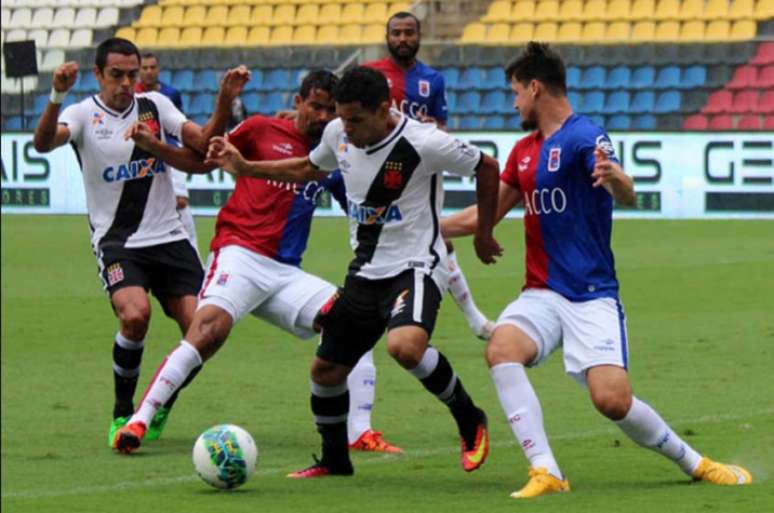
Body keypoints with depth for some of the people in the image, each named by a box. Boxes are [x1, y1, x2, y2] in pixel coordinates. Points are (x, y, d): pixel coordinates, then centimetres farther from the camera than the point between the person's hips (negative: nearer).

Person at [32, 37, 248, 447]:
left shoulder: (155, 105, 7)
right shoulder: (85, 114, -3)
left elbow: (203, 145, 0)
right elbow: (43, 143, -22)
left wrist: (225, 102, -15)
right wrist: (57, 96, -39)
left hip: (169, 238, 4)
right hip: (115, 242, -4)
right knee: (135, 314, -29)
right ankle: (122, 413, -7)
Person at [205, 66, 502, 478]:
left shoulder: (424, 143, -20)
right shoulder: (338, 134, -1)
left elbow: (486, 168, -6)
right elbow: (309, 169, 22)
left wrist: (483, 235, 3)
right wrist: (244, 168, 15)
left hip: (414, 267, -7)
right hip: (364, 271, 7)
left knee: (405, 346, -34)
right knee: (325, 368, 8)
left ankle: (469, 420, -11)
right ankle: (334, 460, 31)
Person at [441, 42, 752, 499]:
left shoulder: (584, 136, -10)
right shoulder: (524, 150, 15)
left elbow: (628, 197, -27)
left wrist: (615, 178, -50)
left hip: (591, 296, -6)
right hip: (542, 294, 6)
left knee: (613, 399, -18)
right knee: (502, 349, -25)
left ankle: (694, 463, 9)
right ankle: (547, 473, -28)